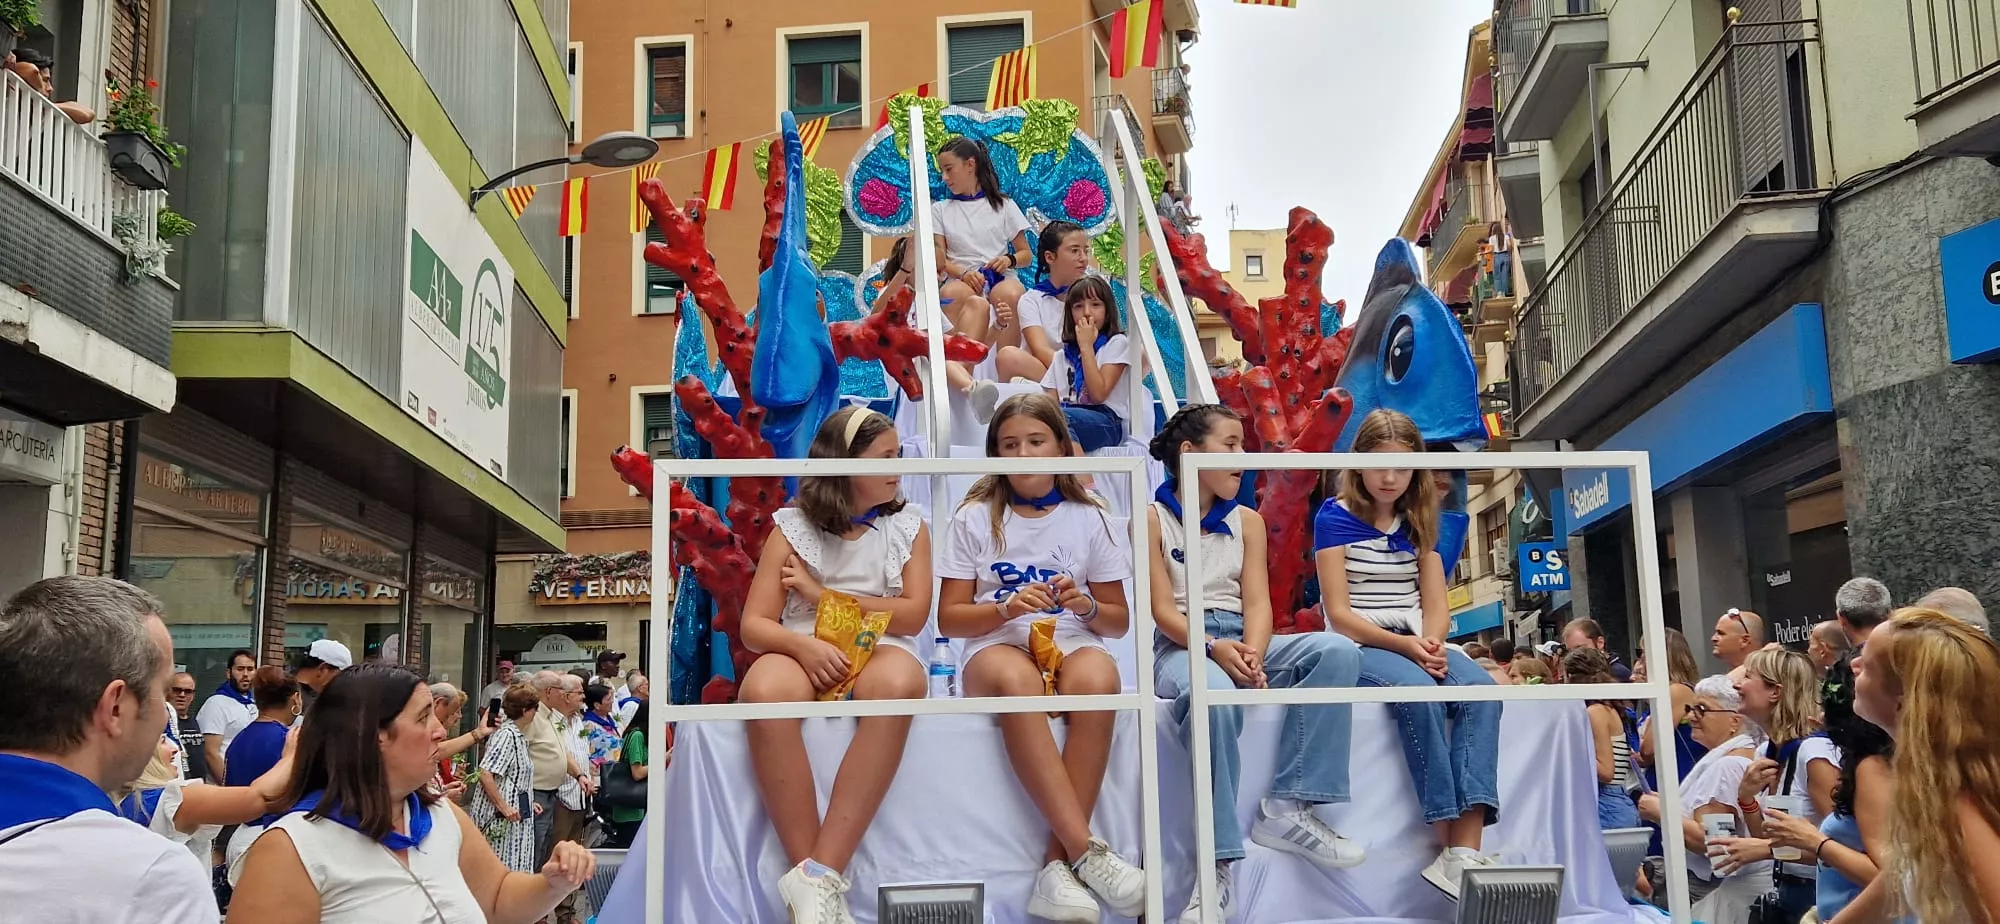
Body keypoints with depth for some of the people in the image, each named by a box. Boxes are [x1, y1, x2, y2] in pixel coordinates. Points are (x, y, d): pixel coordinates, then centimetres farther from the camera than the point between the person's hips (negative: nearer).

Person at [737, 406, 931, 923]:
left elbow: (912, 616, 1)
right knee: (766, 692, -39)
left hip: (878, 650, 0)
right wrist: (803, 646, -19)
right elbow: (754, 625, 4)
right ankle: (814, 877, -33)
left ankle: (819, 875, -39)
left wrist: (820, 593, -2)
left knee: (897, 685, -40)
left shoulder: (909, 526, 13)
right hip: (804, 651, 0)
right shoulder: (793, 527, 10)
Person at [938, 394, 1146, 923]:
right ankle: (1086, 851, -40)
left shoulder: (1089, 519, 11)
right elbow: (949, 619, 6)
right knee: (1015, 678, -40)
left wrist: (1086, 606, -10)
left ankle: (1058, 863, -35)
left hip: (1072, 646, 1)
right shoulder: (975, 518, 9)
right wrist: (1007, 608, -13)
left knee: (1099, 676, -37)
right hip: (997, 648, -1)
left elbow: (1118, 621, 13)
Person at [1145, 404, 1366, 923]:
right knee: (1214, 695, -41)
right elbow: (1163, 609, -6)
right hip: (1182, 645, -5)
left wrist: (1252, 653, -19)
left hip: (1242, 641, 5)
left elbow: (1257, 601, 3)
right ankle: (1218, 863, -39)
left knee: (1339, 652, -23)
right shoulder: (1153, 518, 3)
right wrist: (1213, 648, -25)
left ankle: (1287, 808, -25)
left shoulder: (1247, 521, 17)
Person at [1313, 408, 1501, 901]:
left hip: (1417, 646, 5)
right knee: (1418, 691, -36)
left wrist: (1431, 643, -14)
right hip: (1358, 647, -5)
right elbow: (1338, 613, -9)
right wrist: (1403, 644, -20)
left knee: (1480, 687, -27)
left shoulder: (1418, 523, 15)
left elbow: (1436, 605, 9)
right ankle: (1448, 844, -31)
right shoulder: (1335, 517, -2)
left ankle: (1465, 851, -36)